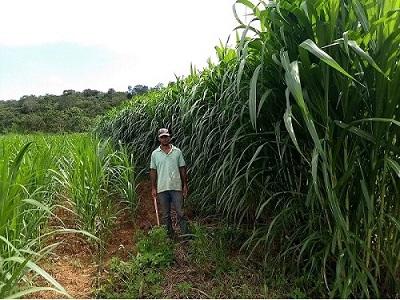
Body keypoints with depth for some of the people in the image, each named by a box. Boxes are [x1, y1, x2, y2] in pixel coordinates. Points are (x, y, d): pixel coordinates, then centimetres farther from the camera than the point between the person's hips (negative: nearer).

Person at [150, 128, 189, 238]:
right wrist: (153, 188, 4)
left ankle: (186, 236, 11)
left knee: (180, 213, 1)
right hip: (162, 188, 1)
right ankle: (170, 237, 23)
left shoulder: (177, 151, 3)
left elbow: (182, 169, 6)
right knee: (165, 215, 10)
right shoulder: (155, 154, 4)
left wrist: (185, 185, 3)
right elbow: (153, 171, 7)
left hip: (176, 187, -1)